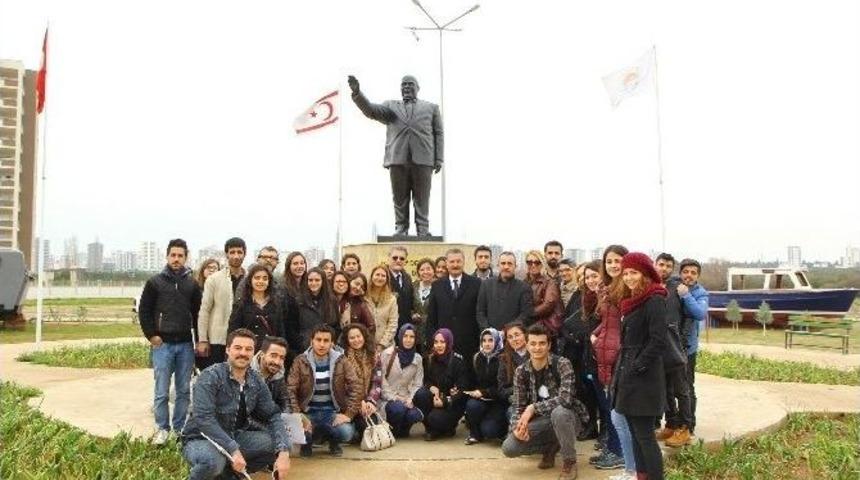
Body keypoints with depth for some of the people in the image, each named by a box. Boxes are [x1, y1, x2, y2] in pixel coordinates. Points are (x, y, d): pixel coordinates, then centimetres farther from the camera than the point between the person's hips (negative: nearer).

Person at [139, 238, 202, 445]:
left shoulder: (192, 284, 7)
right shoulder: (155, 282, 2)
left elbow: (198, 313, 9)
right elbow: (144, 311, 2)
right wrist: (151, 335, -5)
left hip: (185, 344, 2)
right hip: (162, 344, -2)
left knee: (184, 390, 8)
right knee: (162, 391, 1)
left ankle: (180, 428, 18)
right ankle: (162, 428, 13)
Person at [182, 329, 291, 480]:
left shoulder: (256, 381, -1)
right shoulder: (210, 376, -18)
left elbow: (273, 416, -3)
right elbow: (204, 418, -27)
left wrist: (284, 452, -19)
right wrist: (233, 450, -33)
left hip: (234, 437, 6)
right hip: (201, 440, -6)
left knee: (278, 445, -12)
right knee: (213, 461, -38)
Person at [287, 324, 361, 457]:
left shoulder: (341, 361, -4)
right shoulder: (300, 361, -5)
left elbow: (355, 388, -5)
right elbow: (290, 390, -9)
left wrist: (348, 414, -15)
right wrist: (298, 415, -20)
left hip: (332, 412, 0)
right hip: (309, 412, 0)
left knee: (346, 432, -28)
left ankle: (333, 442, 11)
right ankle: (307, 443, 10)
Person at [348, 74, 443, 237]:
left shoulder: (431, 107, 19)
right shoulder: (391, 106, 20)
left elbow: (438, 134, 13)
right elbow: (371, 111, 4)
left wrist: (439, 159, 2)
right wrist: (357, 93, -13)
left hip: (423, 160, 0)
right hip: (398, 159, 1)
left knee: (422, 199, -1)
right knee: (400, 199, 1)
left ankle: (423, 232, 3)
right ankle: (400, 231, 6)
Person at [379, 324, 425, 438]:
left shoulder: (417, 358, 6)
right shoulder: (388, 354, -4)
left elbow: (417, 384, 3)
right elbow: (382, 380, -7)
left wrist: (411, 399, -14)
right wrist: (393, 398, -15)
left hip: (406, 399, 3)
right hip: (388, 398, -3)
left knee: (415, 415, -28)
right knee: (398, 408, -35)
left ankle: (403, 430, 7)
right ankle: (391, 432, -2)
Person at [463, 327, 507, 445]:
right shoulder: (477, 358, 4)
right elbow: (474, 381, 11)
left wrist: (484, 392, -20)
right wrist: (474, 392, -9)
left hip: (499, 400, -4)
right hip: (481, 398, 4)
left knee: (488, 430, -24)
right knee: (471, 405, -29)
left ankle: (503, 426, 12)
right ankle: (475, 434, -2)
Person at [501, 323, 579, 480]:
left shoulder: (562, 364, -18)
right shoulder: (521, 371, -5)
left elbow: (566, 398, -30)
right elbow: (518, 406, -2)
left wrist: (533, 408, -30)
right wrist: (517, 427, -23)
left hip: (565, 419, -4)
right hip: (540, 422, 4)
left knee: (559, 412, -39)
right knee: (508, 448, -17)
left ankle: (569, 462, -13)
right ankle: (550, 447, 11)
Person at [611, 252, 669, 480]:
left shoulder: (654, 300, -13)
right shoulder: (632, 300, 15)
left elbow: (658, 341, -19)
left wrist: (636, 368, -17)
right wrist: (623, 371, 13)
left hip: (644, 378, -9)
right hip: (629, 377, 9)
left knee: (645, 435, -5)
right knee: (636, 432, 13)